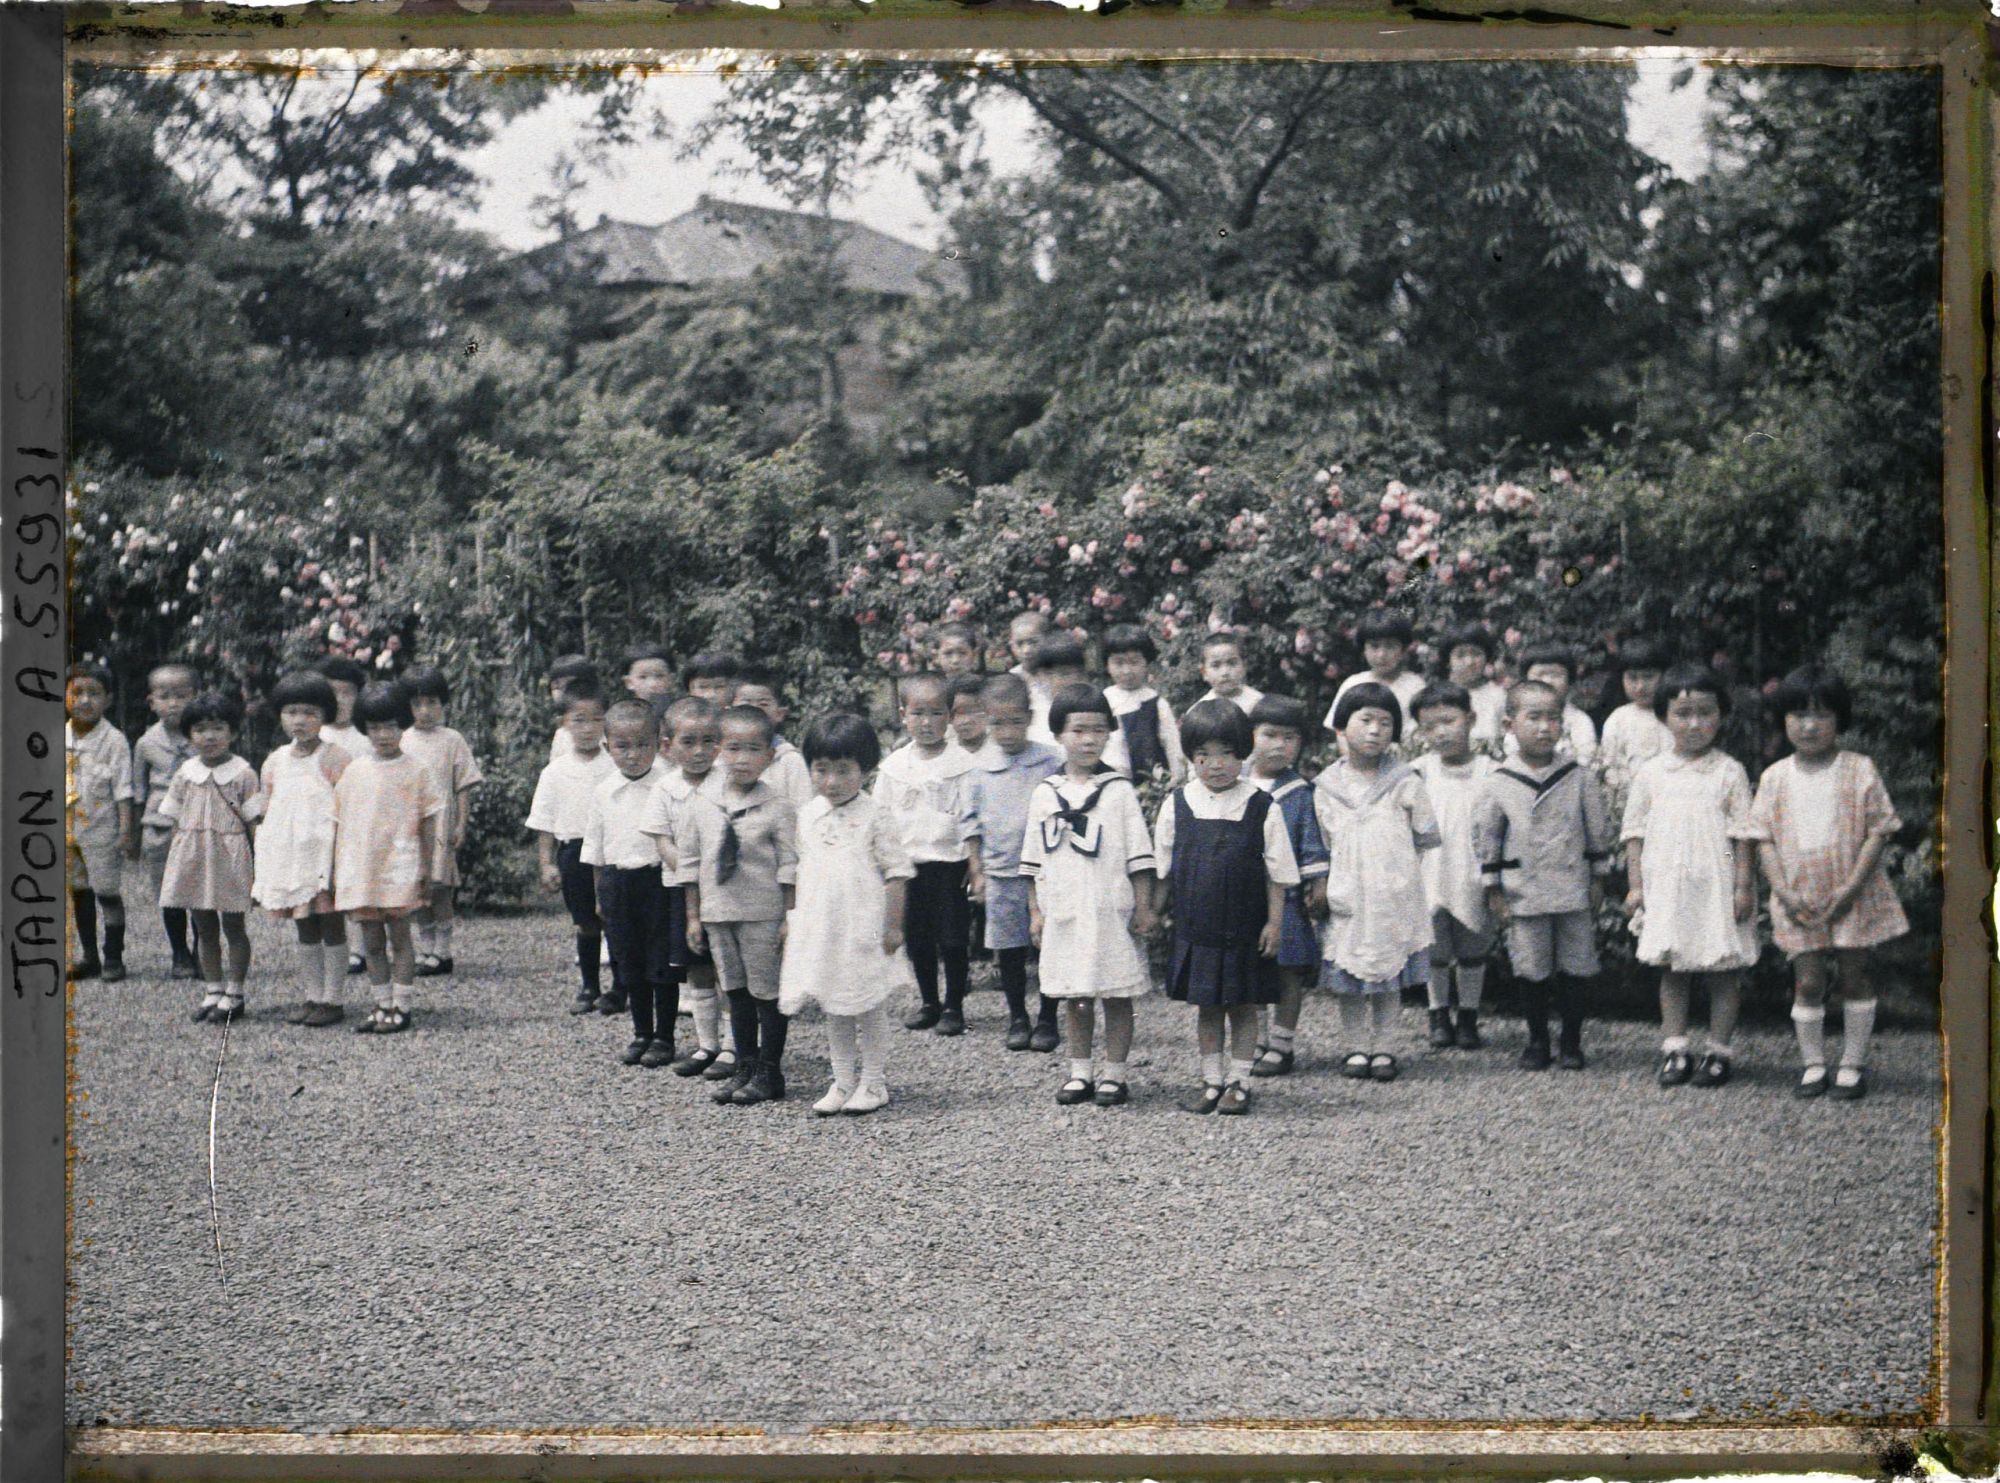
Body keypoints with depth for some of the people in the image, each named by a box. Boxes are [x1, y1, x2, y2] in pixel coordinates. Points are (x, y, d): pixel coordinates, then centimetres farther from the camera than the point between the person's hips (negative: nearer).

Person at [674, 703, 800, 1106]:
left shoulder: (778, 808, -9)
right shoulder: (700, 804, 2)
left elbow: (789, 867, -7)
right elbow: (690, 861, 9)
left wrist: (790, 918, -9)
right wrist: (693, 916, 9)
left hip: (762, 914, -4)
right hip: (717, 914, 4)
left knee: (766, 993, 3)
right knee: (735, 992, 14)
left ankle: (769, 1073, 12)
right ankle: (745, 1068, 24)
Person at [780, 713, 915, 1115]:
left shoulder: (873, 818, -9)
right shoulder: (808, 816, 6)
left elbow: (897, 873, -8)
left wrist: (893, 925, -9)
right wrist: (794, 917, 13)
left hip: (863, 928, -5)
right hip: (819, 928, 5)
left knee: (869, 1007, 4)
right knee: (834, 1010, 12)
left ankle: (873, 1082, 15)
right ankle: (843, 1082, 21)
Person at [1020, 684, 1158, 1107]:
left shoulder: (1119, 790, -2)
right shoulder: (1045, 794, 5)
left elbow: (1139, 856, -1)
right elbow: (1034, 861, 11)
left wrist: (1143, 908, -4)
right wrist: (1035, 910, 8)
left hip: (1113, 911, -2)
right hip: (1063, 911, 2)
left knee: (1117, 996, 3)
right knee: (1074, 997, 11)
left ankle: (1114, 1074, 12)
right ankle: (1080, 1073, 21)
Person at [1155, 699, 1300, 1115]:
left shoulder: (1262, 807, -5)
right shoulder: (1178, 805, 0)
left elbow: (1277, 873, -1)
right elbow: (1162, 868, 9)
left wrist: (1274, 921, -3)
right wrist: (1155, 911, 9)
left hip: (1245, 929, -2)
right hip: (1196, 928, 2)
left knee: (1244, 1007, 6)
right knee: (1206, 1007, 10)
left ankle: (1238, 1083, 16)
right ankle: (1211, 1082, 20)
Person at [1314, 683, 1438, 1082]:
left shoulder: (1404, 783, -2)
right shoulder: (1327, 786, 2)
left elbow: (1428, 836, 5)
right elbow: (1321, 844, 9)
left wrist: (1395, 853, 5)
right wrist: (1321, 887, 4)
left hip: (1393, 895, -1)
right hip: (1346, 896, 1)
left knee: (1390, 976, 6)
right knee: (1347, 977, 6)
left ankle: (1382, 1047, 17)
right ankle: (1355, 1047, 18)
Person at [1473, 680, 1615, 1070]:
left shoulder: (1580, 777, -3)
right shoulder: (1498, 784, -6)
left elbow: (1600, 830, 5)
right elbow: (1485, 838, 1)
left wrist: (1597, 878, 5)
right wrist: (1494, 891, 2)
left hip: (1574, 890, 1)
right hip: (1524, 892, 0)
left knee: (1576, 965, 6)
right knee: (1532, 969, 8)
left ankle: (1571, 1041, 19)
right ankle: (1538, 1041, 22)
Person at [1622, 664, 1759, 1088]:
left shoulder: (1729, 773, -3)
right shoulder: (1650, 774, 4)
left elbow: (1743, 834, -2)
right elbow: (1636, 832, 7)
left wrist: (1743, 886, -6)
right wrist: (1636, 885, 3)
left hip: (1717, 886, -2)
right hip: (1666, 887, 2)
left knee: (1723, 970, 3)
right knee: (1672, 969, 8)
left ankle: (1718, 1050, 11)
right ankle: (1674, 1049, 15)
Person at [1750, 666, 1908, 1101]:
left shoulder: (1860, 771, -5)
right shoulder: (1775, 777, 1)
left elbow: (1877, 832, -6)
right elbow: (1764, 838, 2)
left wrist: (1850, 888, -14)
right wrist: (1785, 892, -10)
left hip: (1852, 897, -1)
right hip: (1799, 899, 1)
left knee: (1854, 976, 5)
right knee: (1807, 981, 0)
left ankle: (1852, 1065, 16)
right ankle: (1813, 1065, 14)